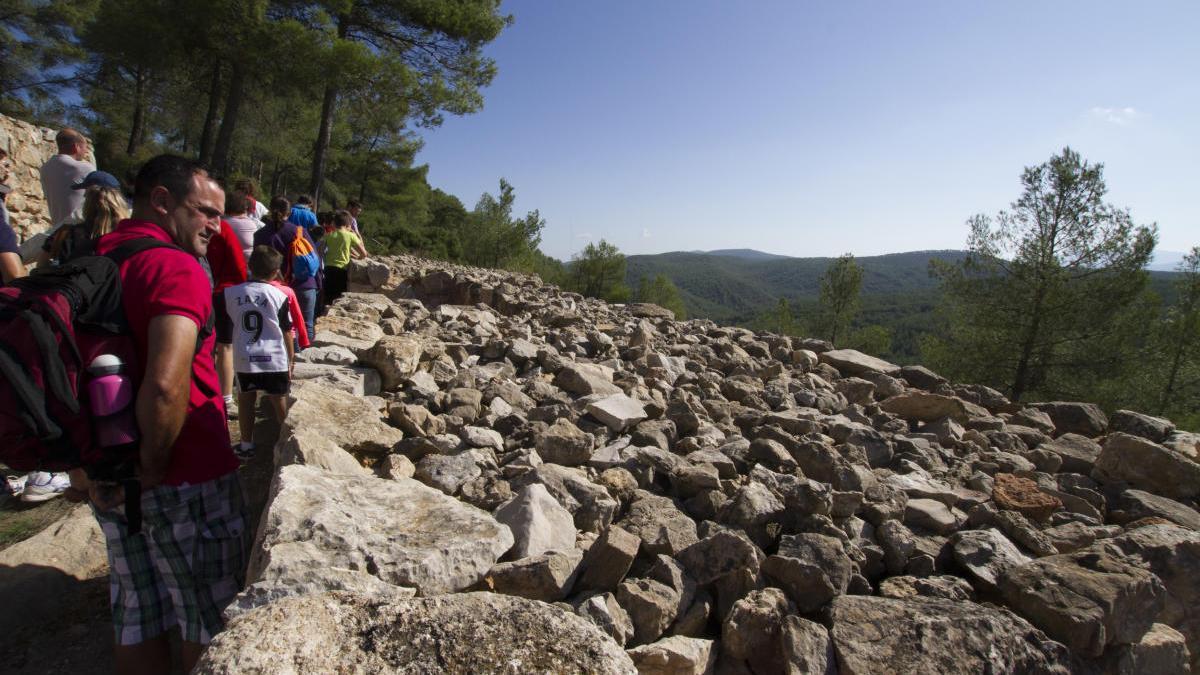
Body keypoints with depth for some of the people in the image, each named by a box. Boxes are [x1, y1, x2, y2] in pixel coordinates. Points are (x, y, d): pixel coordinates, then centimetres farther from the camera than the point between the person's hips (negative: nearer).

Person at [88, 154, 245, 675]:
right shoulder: (176, 267, -19)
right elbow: (166, 386, -32)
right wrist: (154, 465, -15)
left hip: (109, 483, 8)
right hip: (187, 481, -7)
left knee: (139, 617, 23)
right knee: (212, 619, 14)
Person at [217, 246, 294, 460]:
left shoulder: (229, 294, 0)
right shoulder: (279, 296, -7)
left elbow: (224, 329, 7)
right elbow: (286, 332, -1)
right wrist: (291, 358, 9)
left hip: (243, 359, 2)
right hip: (274, 359, -2)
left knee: (246, 401, 16)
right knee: (280, 402, 11)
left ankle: (246, 445, 25)